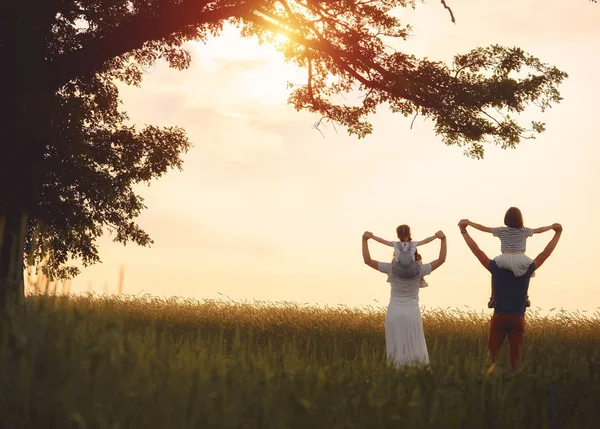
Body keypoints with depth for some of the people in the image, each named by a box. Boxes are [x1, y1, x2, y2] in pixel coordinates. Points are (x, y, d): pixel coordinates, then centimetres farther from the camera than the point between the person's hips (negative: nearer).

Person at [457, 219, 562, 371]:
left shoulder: (496, 268, -2)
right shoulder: (526, 270, -1)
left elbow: (476, 250, 3)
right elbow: (546, 253, 6)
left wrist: (464, 230, 10)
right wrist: (558, 233, 15)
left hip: (499, 318, 0)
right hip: (517, 319, 0)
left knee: (492, 355, 2)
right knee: (515, 357, 3)